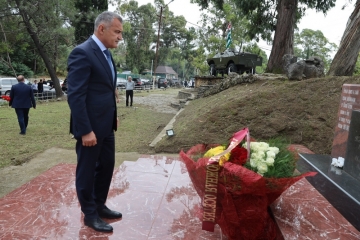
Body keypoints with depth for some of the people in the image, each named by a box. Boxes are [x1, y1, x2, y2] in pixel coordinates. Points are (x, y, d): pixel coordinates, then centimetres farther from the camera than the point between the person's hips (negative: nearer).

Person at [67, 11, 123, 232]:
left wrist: (114, 116, 15)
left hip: (106, 125, 9)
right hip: (91, 127, -9)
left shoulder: (106, 53, 11)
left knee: (106, 166, 18)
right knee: (87, 171, 8)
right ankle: (90, 214, 26)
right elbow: (75, 96, -21)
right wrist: (85, 130, -22)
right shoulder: (82, 53, -17)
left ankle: (100, 206, 37)